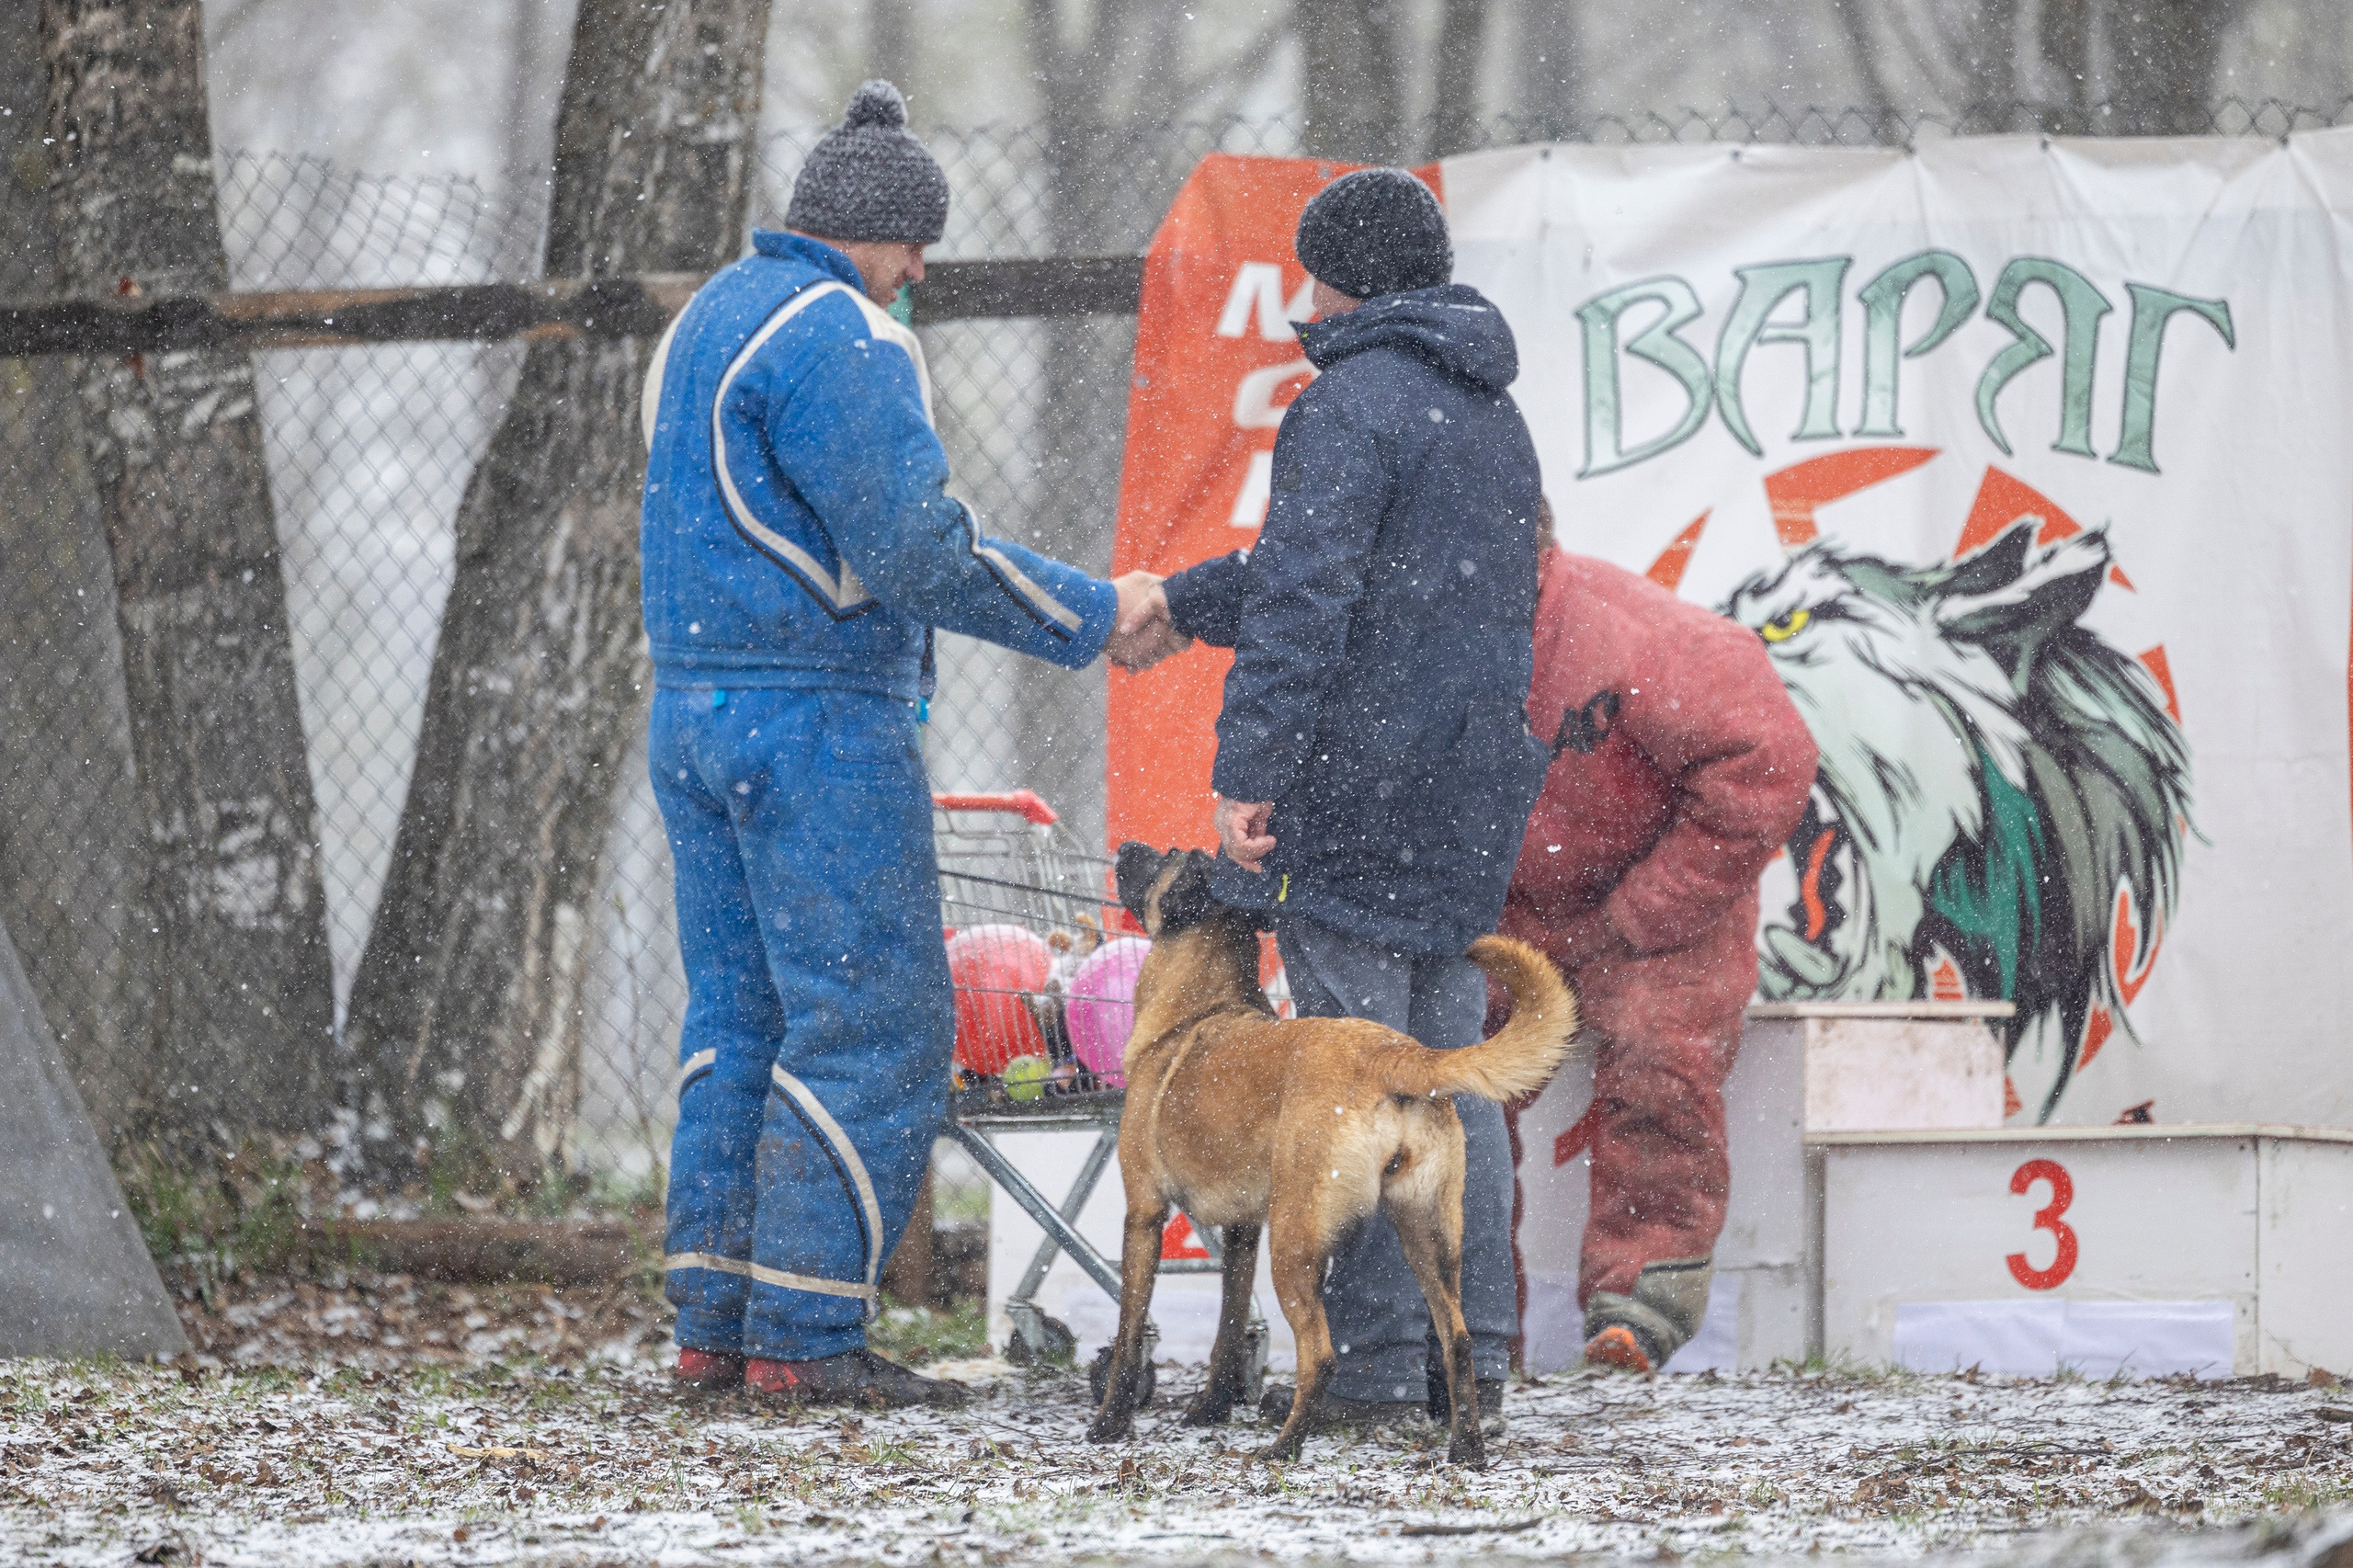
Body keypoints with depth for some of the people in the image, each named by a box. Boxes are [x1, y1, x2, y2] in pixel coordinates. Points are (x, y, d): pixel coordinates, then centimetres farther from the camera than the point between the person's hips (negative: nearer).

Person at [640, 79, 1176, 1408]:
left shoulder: (709, 320, 16)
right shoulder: (841, 340, -14)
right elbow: (917, 548, -19)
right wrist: (1091, 617, -9)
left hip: (693, 709, 10)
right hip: (822, 724, -10)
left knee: (740, 1015, 12)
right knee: (873, 1025, -5)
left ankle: (717, 1320, 11)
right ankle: (808, 1333, -8)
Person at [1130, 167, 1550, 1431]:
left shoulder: (1351, 404, -11)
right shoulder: (1493, 415, 18)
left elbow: (1307, 598, -19)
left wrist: (1248, 769, -21)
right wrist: (1181, 603, 38)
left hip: (1358, 782, -8)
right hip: (1469, 792, 8)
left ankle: (1374, 1362, -7)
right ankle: (1471, 1358, 11)